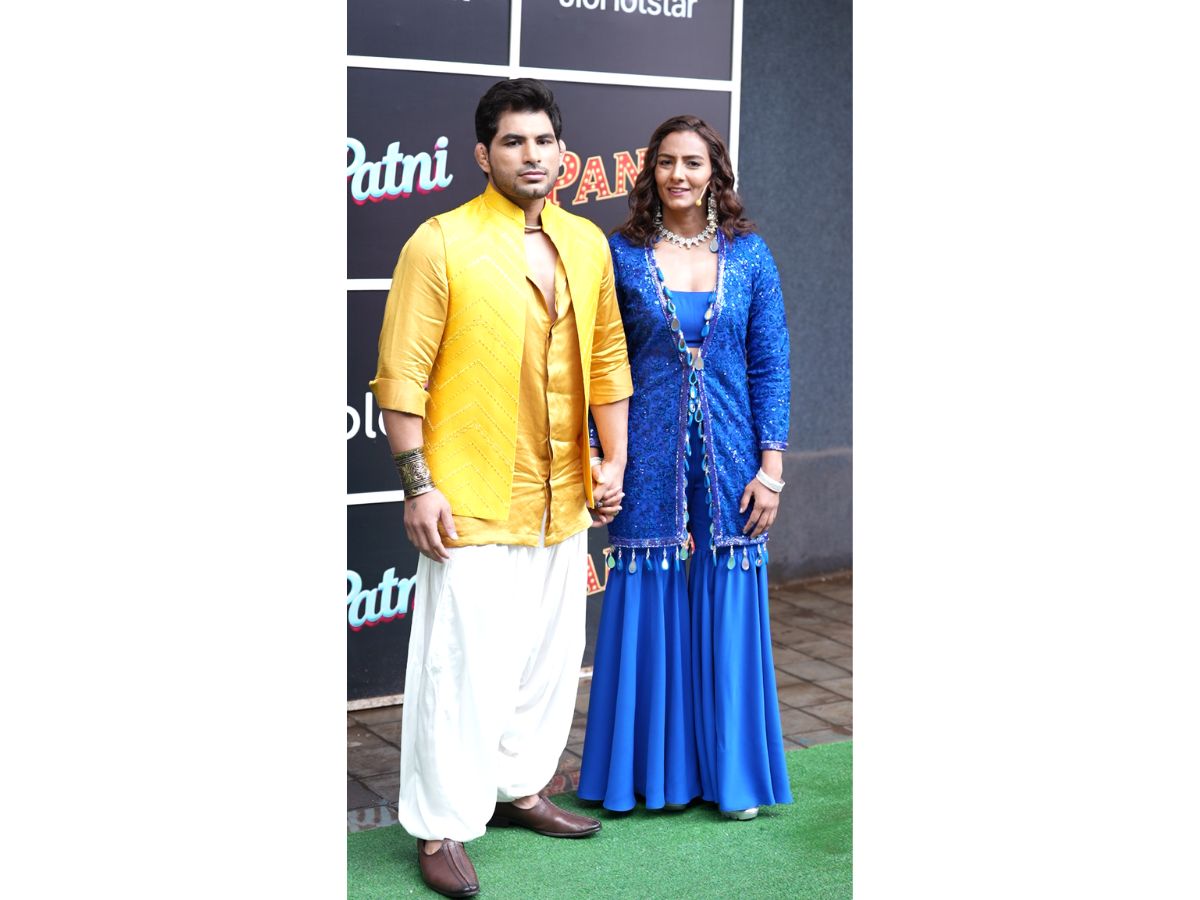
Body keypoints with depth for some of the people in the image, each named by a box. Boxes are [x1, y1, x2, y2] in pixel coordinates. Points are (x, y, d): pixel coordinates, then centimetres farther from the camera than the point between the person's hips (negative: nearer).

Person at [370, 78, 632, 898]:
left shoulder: (587, 244, 9)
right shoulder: (442, 244, -9)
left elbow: (608, 359, 15)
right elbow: (402, 375, -11)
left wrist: (614, 461, 10)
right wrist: (419, 485, -14)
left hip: (563, 499, 6)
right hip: (471, 500, -6)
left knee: (550, 656, 15)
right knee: (462, 664, -2)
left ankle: (519, 787, 34)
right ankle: (442, 826, 11)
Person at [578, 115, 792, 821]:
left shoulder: (749, 254, 2)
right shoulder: (623, 254, 0)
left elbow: (770, 365, 2)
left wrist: (772, 469, -3)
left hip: (730, 462, 1)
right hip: (651, 463, 0)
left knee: (727, 612, 6)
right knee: (653, 611, 5)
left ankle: (732, 769, 20)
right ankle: (661, 769, 20)